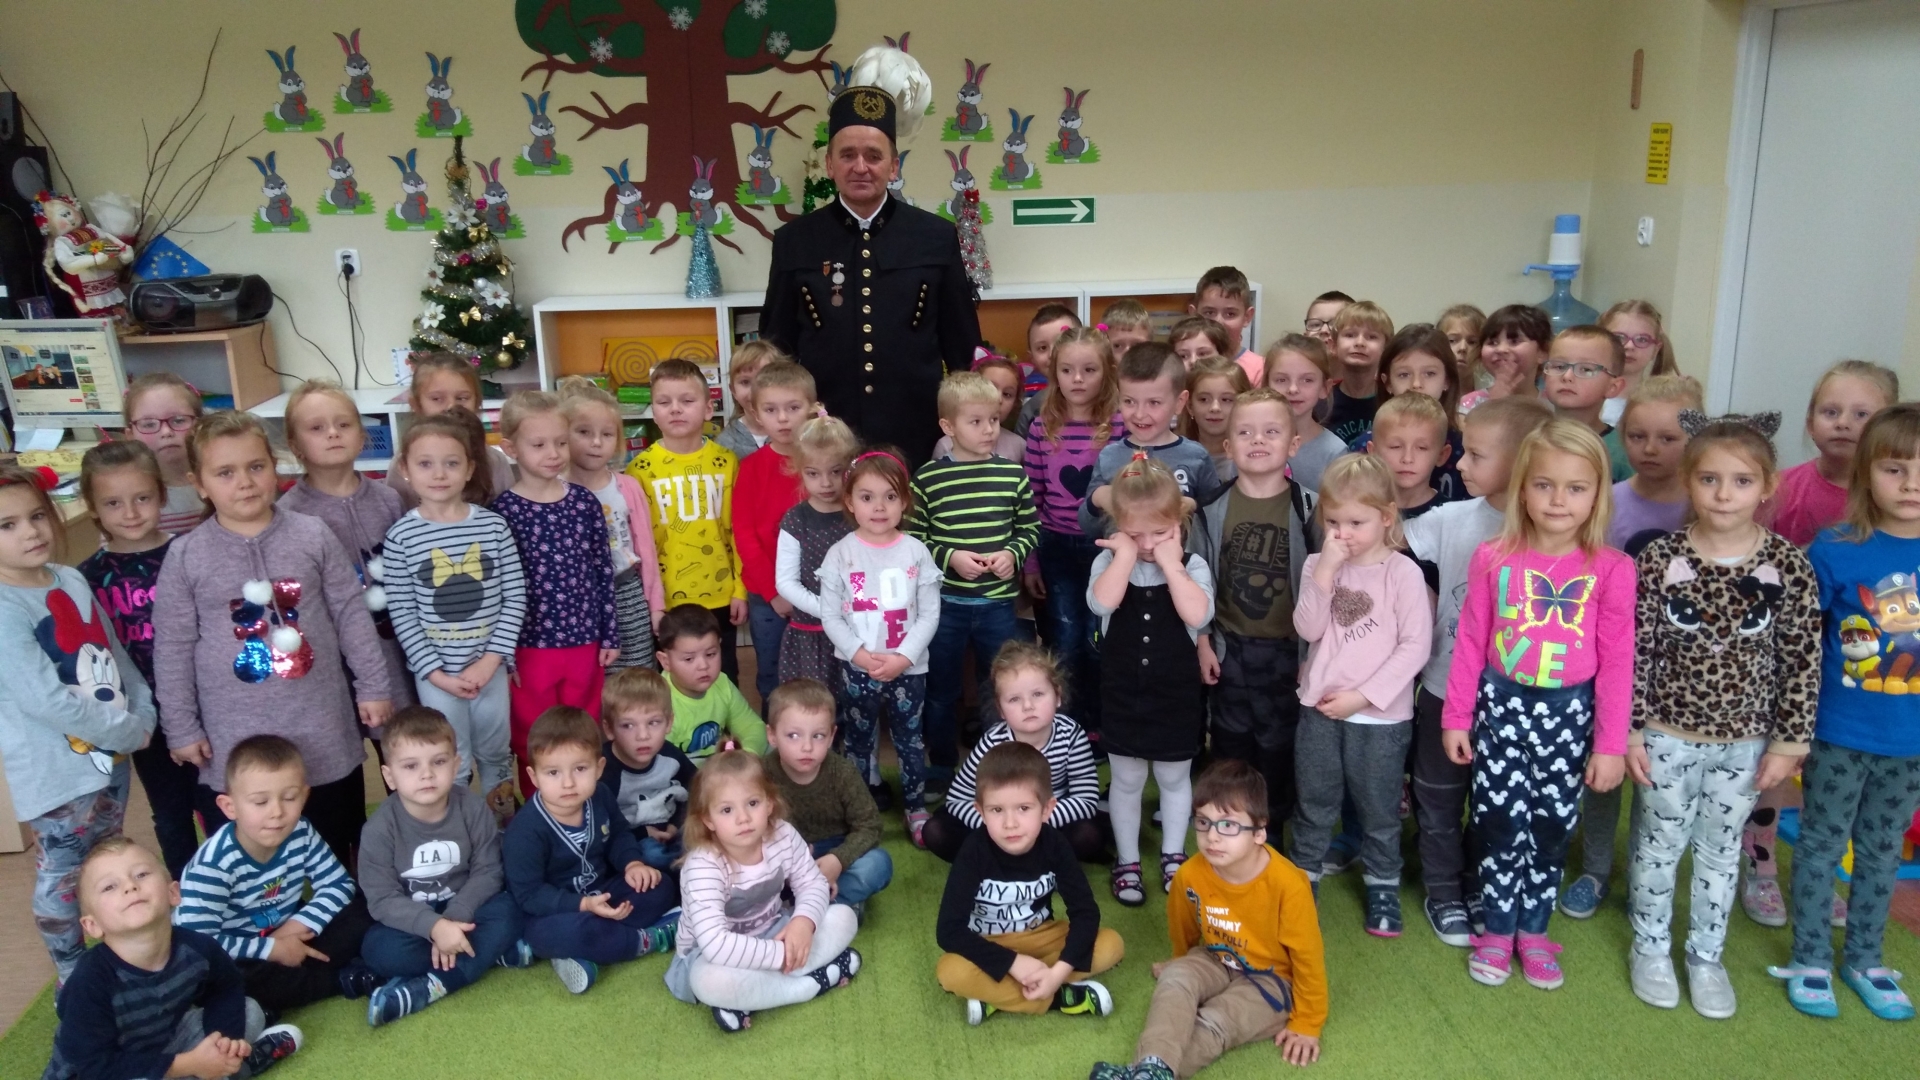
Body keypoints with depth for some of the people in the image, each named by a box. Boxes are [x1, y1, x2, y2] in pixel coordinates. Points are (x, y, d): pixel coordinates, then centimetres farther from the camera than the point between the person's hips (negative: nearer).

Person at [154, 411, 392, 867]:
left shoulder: (315, 536, -3)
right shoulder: (185, 556, -5)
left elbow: (351, 613, 2)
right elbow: (172, 646, 0)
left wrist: (373, 686, 1)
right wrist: (181, 728, 1)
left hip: (322, 731, 1)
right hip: (235, 741, 0)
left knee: (340, 854, 16)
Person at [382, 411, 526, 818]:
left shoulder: (493, 526, -5)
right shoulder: (401, 536, -8)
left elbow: (516, 597, -4)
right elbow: (401, 613, -7)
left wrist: (491, 659, -11)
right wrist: (435, 671, -12)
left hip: (489, 666, 2)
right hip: (435, 672, -2)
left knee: (496, 755, 18)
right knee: (450, 766, 10)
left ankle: (507, 827, 38)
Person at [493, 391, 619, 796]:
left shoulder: (584, 501, 0)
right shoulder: (502, 510, -10)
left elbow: (603, 570, 4)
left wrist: (610, 634, 4)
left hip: (584, 641, 3)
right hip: (530, 646, -3)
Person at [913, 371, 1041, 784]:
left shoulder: (1013, 474, -2)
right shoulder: (928, 479, -8)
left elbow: (1030, 529, 6)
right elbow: (913, 539, -5)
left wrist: (1013, 553, -12)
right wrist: (949, 557, -18)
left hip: (998, 603, 2)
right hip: (945, 603, -1)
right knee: (941, 691, 13)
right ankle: (942, 773, 31)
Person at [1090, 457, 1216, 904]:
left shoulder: (1191, 566, -8)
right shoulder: (1109, 562, -6)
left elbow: (1197, 616, -27)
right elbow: (1101, 602, -27)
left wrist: (1169, 563, -22)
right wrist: (1127, 553, -22)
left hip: (1175, 695, 0)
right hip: (1123, 694, 0)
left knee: (1174, 779, 16)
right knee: (1126, 782, 12)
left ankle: (1173, 856, 35)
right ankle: (1127, 861, 29)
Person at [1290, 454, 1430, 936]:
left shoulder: (1402, 572, -11)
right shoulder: (1318, 565, 0)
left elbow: (1415, 645, -13)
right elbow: (1308, 630, -10)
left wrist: (1364, 695, -16)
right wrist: (1324, 571, -20)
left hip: (1380, 715, -3)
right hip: (1320, 708, 3)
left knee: (1379, 811, 13)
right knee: (1313, 805, 16)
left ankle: (1383, 887, 31)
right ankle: (1302, 877, 33)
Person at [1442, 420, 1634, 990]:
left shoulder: (1611, 569, -9)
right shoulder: (1493, 558, -7)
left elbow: (1617, 660, -6)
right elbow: (1470, 642, 0)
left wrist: (1611, 744, -5)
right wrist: (1456, 717, 2)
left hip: (1568, 713, 0)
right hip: (1502, 705, 0)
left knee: (1551, 827, 12)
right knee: (1501, 825, 6)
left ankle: (1534, 929, 31)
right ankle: (1497, 930, 24)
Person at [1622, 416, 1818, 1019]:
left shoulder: (1789, 566, -11)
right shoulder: (1659, 560, -13)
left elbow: (1802, 661, -5)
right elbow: (1636, 651, -8)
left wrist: (1789, 743, -4)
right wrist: (1629, 731, -7)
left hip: (1745, 741, 1)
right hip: (1668, 734, -1)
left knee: (1721, 850, 17)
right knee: (1659, 844, 14)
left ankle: (1706, 956, 36)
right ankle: (1650, 947, 34)